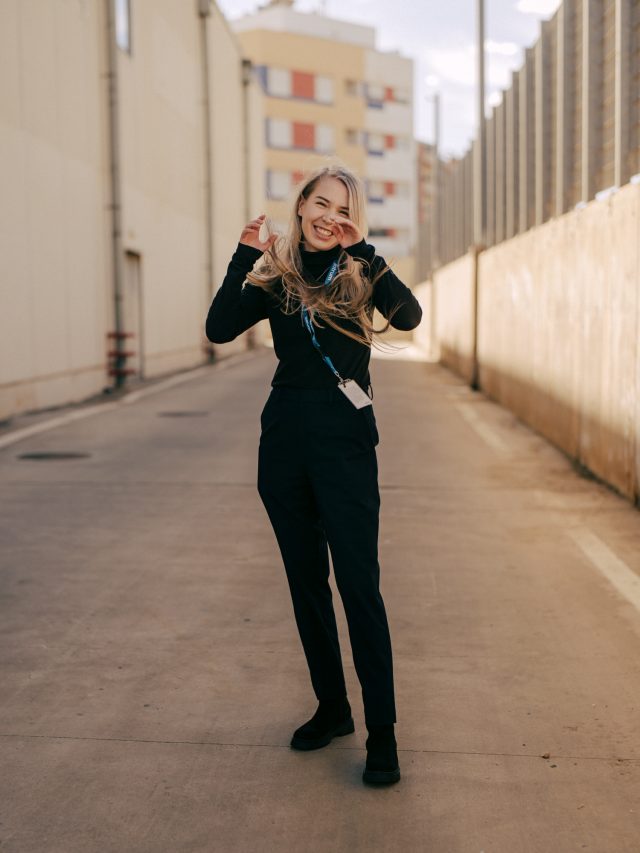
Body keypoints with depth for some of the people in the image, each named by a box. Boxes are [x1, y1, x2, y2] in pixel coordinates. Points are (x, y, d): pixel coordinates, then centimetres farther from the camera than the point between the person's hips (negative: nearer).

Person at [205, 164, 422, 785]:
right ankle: (332, 708, 27)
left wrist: (362, 253, -23)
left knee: (358, 586, -5)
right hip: (284, 441, 4)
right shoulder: (275, 277, 7)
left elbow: (408, 316, -19)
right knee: (306, 582, 12)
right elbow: (219, 329, -8)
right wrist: (243, 257, -13)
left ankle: (381, 733, 4)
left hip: (345, 442, -4)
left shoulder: (360, 273, 1)